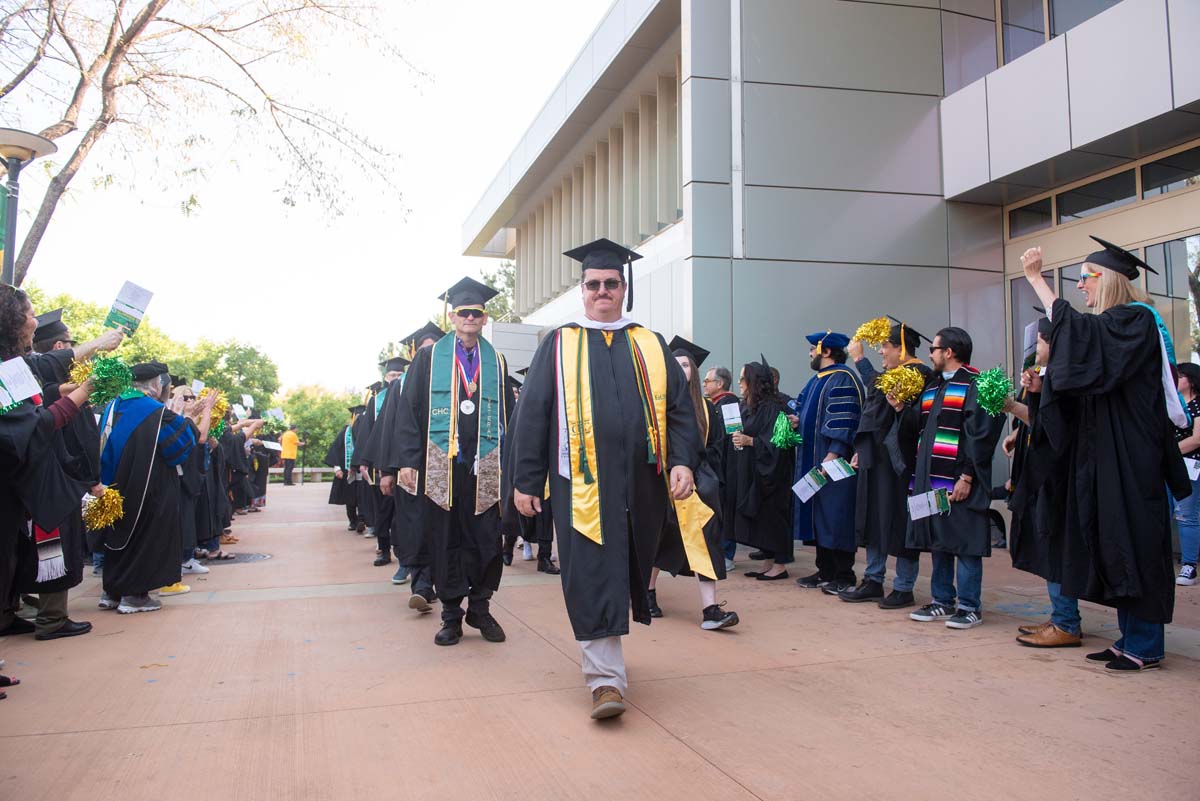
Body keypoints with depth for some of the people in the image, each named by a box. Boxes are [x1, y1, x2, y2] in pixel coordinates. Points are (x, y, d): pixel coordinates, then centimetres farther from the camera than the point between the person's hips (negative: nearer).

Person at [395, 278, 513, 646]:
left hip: (484, 466, 1)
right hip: (439, 464, -1)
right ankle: (451, 615, 17)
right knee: (445, 542, 5)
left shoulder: (496, 363, 12)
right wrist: (407, 460, -7)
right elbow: (409, 409, 2)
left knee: (486, 541, 1)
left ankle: (479, 608, 19)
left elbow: (506, 416, 12)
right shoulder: (429, 357, 7)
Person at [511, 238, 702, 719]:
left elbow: (680, 409, 9)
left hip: (641, 483, 3)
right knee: (592, 576, -7)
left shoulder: (652, 347, 13)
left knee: (627, 572, 12)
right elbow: (533, 415, 4)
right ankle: (606, 678, -5)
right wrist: (526, 481, -1)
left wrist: (683, 461, -7)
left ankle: (604, 655, 31)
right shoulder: (558, 346, 8)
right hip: (582, 484, -3)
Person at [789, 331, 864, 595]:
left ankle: (844, 576, 3)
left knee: (835, 517, -5)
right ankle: (825, 572, 18)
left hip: (833, 462, -10)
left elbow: (845, 421, -20)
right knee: (819, 517, 11)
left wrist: (833, 455, -25)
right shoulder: (816, 380, 18)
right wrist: (797, 420, 6)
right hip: (813, 461, 10)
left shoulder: (843, 379, -13)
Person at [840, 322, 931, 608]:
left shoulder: (918, 375, -11)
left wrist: (859, 358, -21)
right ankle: (873, 582, 20)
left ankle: (904, 588, 7)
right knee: (875, 520, 12)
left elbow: (880, 390, -25)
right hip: (877, 459, 9)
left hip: (899, 462, -9)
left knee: (899, 522, -2)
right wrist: (862, 450, 18)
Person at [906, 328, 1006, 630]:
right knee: (938, 541, 12)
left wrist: (967, 476, -19)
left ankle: (970, 607, 6)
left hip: (958, 480, -8)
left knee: (964, 543, -2)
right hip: (931, 478, 8)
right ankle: (943, 601, 21)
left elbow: (980, 434, -15)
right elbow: (920, 428, 22)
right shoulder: (932, 386, 17)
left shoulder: (974, 384, -8)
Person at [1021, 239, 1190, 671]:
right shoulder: (1113, 324, 17)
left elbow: (1078, 331, -27)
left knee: (1134, 544, -4)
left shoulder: (1136, 320, -11)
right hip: (1105, 455, 9)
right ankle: (1130, 639, 19)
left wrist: (1036, 278, -25)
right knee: (1116, 546, 11)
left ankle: (1146, 645, 5)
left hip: (1131, 456, -9)